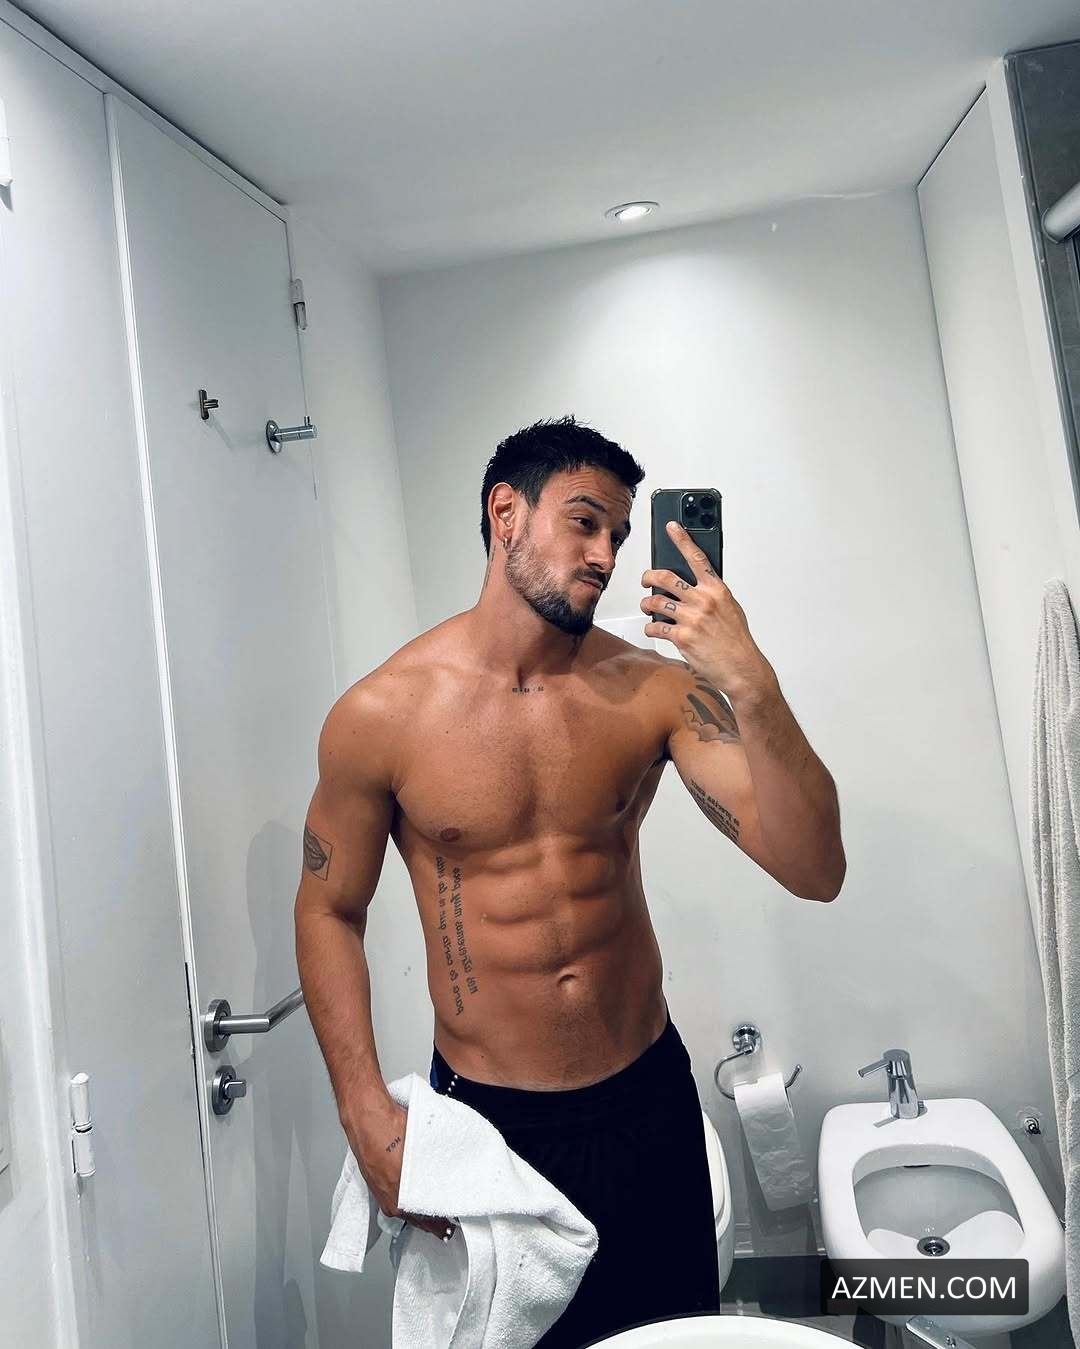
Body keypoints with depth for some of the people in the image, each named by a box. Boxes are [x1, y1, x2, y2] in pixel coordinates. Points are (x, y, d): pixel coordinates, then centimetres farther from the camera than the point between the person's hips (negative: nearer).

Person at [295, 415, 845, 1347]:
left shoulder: (655, 691, -9)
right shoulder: (380, 716, -12)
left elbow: (814, 870, -16)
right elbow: (330, 912, -1)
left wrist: (751, 683, -29)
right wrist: (366, 1111, -9)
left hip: (650, 1099, 2)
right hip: (487, 1119, -1)